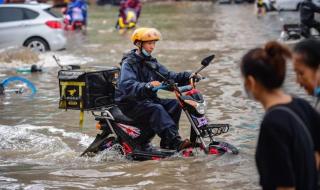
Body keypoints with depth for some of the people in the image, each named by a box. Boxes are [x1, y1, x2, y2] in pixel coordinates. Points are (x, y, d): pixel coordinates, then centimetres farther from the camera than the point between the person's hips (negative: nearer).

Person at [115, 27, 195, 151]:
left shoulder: (151, 62, 14)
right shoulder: (129, 63, -13)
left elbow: (168, 76, 9)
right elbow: (127, 86, -30)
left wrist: (187, 76, -7)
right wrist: (147, 86, -47)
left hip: (148, 99, 8)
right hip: (130, 103, -8)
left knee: (174, 104, -12)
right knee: (156, 109, -32)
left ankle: (167, 141, -17)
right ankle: (175, 142, -42)